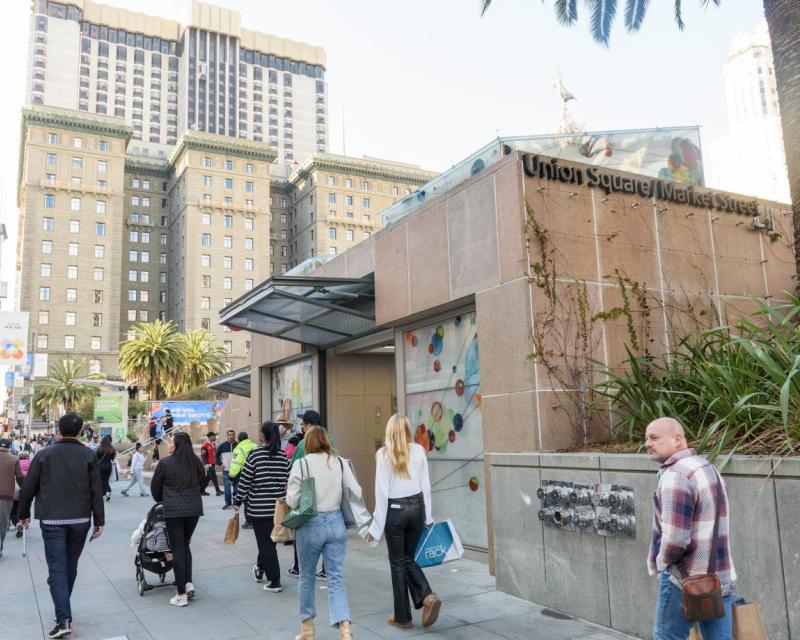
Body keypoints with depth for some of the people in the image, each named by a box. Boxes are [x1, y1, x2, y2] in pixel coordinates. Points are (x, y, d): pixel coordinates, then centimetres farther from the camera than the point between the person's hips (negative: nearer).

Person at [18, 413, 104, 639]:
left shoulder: (45, 455, -1)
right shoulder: (89, 456, -1)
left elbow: (27, 489, 3)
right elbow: (97, 492, -3)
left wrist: (24, 514, 17)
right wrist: (99, 521, 2)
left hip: (52, 521, -1)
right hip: (81, 520, 2)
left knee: (57, 569, -2)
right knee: (71, 565, 17)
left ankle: (63, 619, -12)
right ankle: (63, 609, 31)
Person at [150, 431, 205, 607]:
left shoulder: (165, 463, -5)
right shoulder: (197, 462, 7)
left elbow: (155, 487, 6)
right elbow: (202, 484, 18)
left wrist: (161, 500, 26)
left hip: (174, 510, -4)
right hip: (194, 509, 4)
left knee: (178, 549, 3)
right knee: (185, 545, 21)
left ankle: (181, 595, 7)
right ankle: (189, 583, 12)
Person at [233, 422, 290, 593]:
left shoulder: (255, 454, -11)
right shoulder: (283, 456, 2)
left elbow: (245, 480, -9)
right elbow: (286, 481, 7)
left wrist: (237, 501, 3)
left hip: (258, 507, -4)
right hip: (278, 507, 4)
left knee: (266, 543, 4)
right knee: (268, 540, 21)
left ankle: (274, 582, 6)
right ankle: (260, 569, 40)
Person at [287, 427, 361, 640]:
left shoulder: (301, 464, -9)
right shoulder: (340, 463, -1)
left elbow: (291, 500, -12)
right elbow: (356, 493, -3)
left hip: (310, 526, -2)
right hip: (336, 523, 2)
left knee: (306, 577, 17)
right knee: (336, 577, 8)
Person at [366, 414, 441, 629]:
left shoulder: (383, 454, -8)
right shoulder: (418, 450, 0)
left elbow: (382, 490, -9)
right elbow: (426, 486, 4)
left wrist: (377, 524, -2)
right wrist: (427, 517, 14)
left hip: (395, 509, -3)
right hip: (417, 506, 3)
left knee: (398, 563, 10)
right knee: (410, 558, 18)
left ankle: (403, 617, 17)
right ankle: (427, 597, -3)